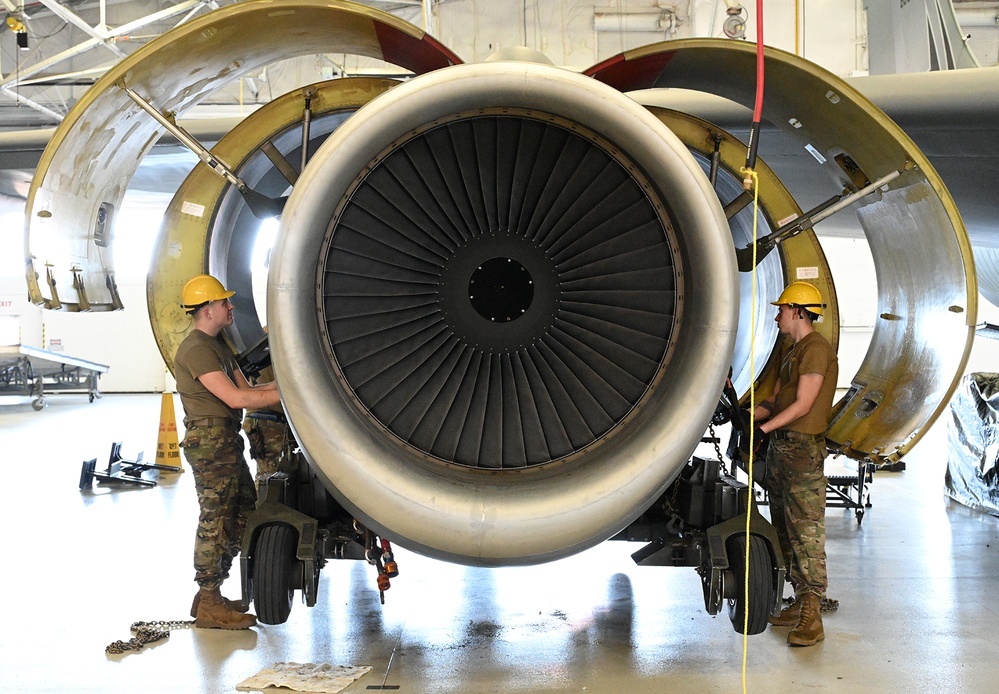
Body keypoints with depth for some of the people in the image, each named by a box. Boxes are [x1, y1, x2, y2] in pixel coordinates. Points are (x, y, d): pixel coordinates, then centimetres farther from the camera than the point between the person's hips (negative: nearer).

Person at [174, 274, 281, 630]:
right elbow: (233, 398, -20)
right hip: (209, 441, -10)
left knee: (244, 513, 13)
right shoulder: (196, 349, -13)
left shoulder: (217, 346, 20)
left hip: (227, 440, 10)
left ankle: (210, 595, 20)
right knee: (215, 520, -6)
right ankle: (208, 605, 1)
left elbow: (246, 388, 16)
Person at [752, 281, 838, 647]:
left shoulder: (817, 349, -10)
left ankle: (811, 618, -8)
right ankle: (799, 604, 20)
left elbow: (802, 405, -16)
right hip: (780, 448, 10)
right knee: (785, 532, 12)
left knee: (806, 533, -10)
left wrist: (762, 429, -17)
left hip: (804, 451, -10)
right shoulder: (792, 352, 20)